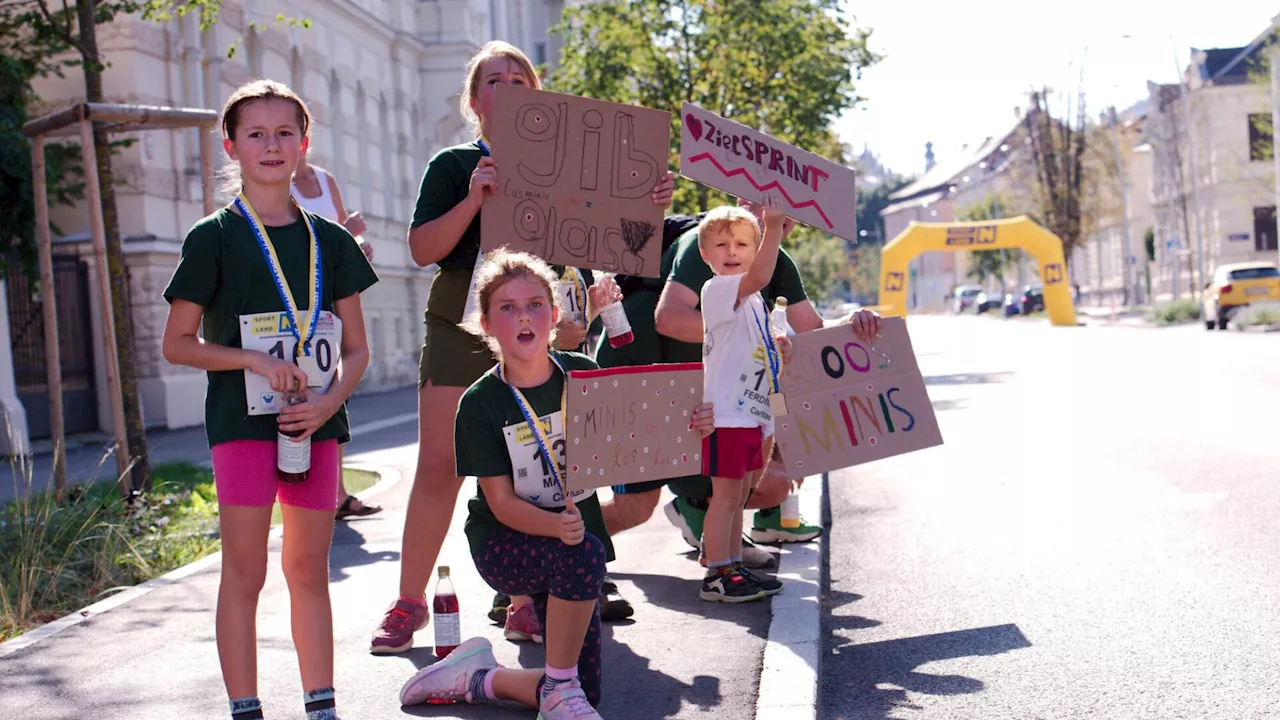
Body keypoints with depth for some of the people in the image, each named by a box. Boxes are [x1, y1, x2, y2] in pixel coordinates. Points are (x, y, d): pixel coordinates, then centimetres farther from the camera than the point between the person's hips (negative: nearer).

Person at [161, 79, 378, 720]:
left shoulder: (329, 239, 9)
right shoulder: (214, 238, -2)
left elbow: (356, 347, 10)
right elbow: (177, 344, -2)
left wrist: (331, 401, -9)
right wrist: (254, 360, -16)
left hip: (316, 422, 3)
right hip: (242, 421, -3)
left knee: (309, 570, 9)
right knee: (245, 571, -1)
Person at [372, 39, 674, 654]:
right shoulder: (452, 166, 5)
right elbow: (422, 249, -4)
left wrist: (650, 207, -9)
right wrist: (473, 200, -19)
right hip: (461, 330, -1)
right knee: (439, 466, -4)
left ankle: (529, 599, 11)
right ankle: (409, 602, 7)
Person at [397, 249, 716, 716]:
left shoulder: (583, 375, -5)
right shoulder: (480, 403, -14)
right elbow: (502, 503, -16)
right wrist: (557, 526, -36)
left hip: (572, 540, 4)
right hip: (503, 545, -4)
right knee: (584, 555, -37)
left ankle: (481, 677, 24)